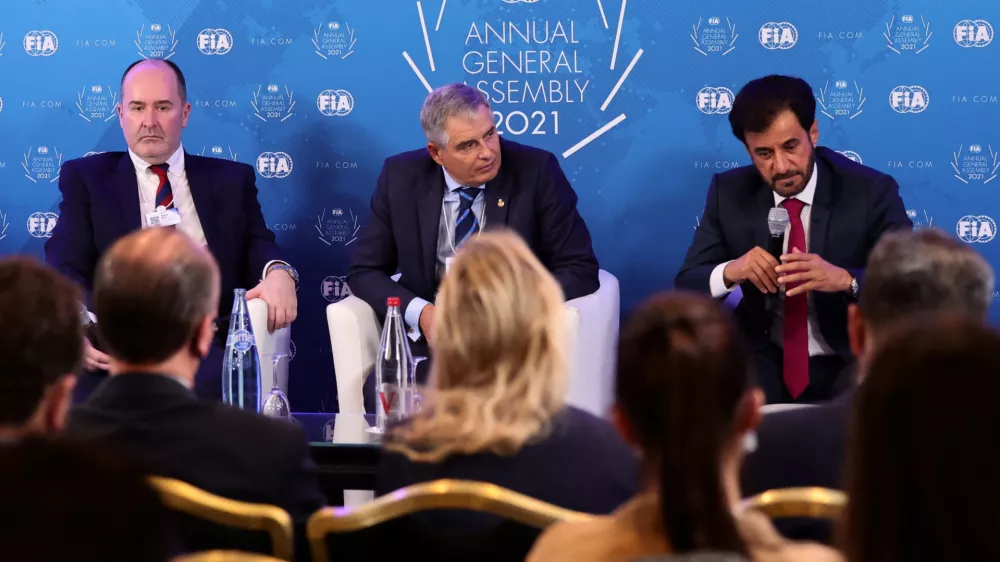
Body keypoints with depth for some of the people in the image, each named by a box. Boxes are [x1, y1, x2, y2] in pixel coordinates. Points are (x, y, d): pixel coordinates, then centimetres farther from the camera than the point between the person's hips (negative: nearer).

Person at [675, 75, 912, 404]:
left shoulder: (872, 191, -8)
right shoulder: (729, 193, 1)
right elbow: (686, 287, 0)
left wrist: (845, 280, -33)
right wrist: (729, 272, -23)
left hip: (851, 364, -2)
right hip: (764, 361, 2)